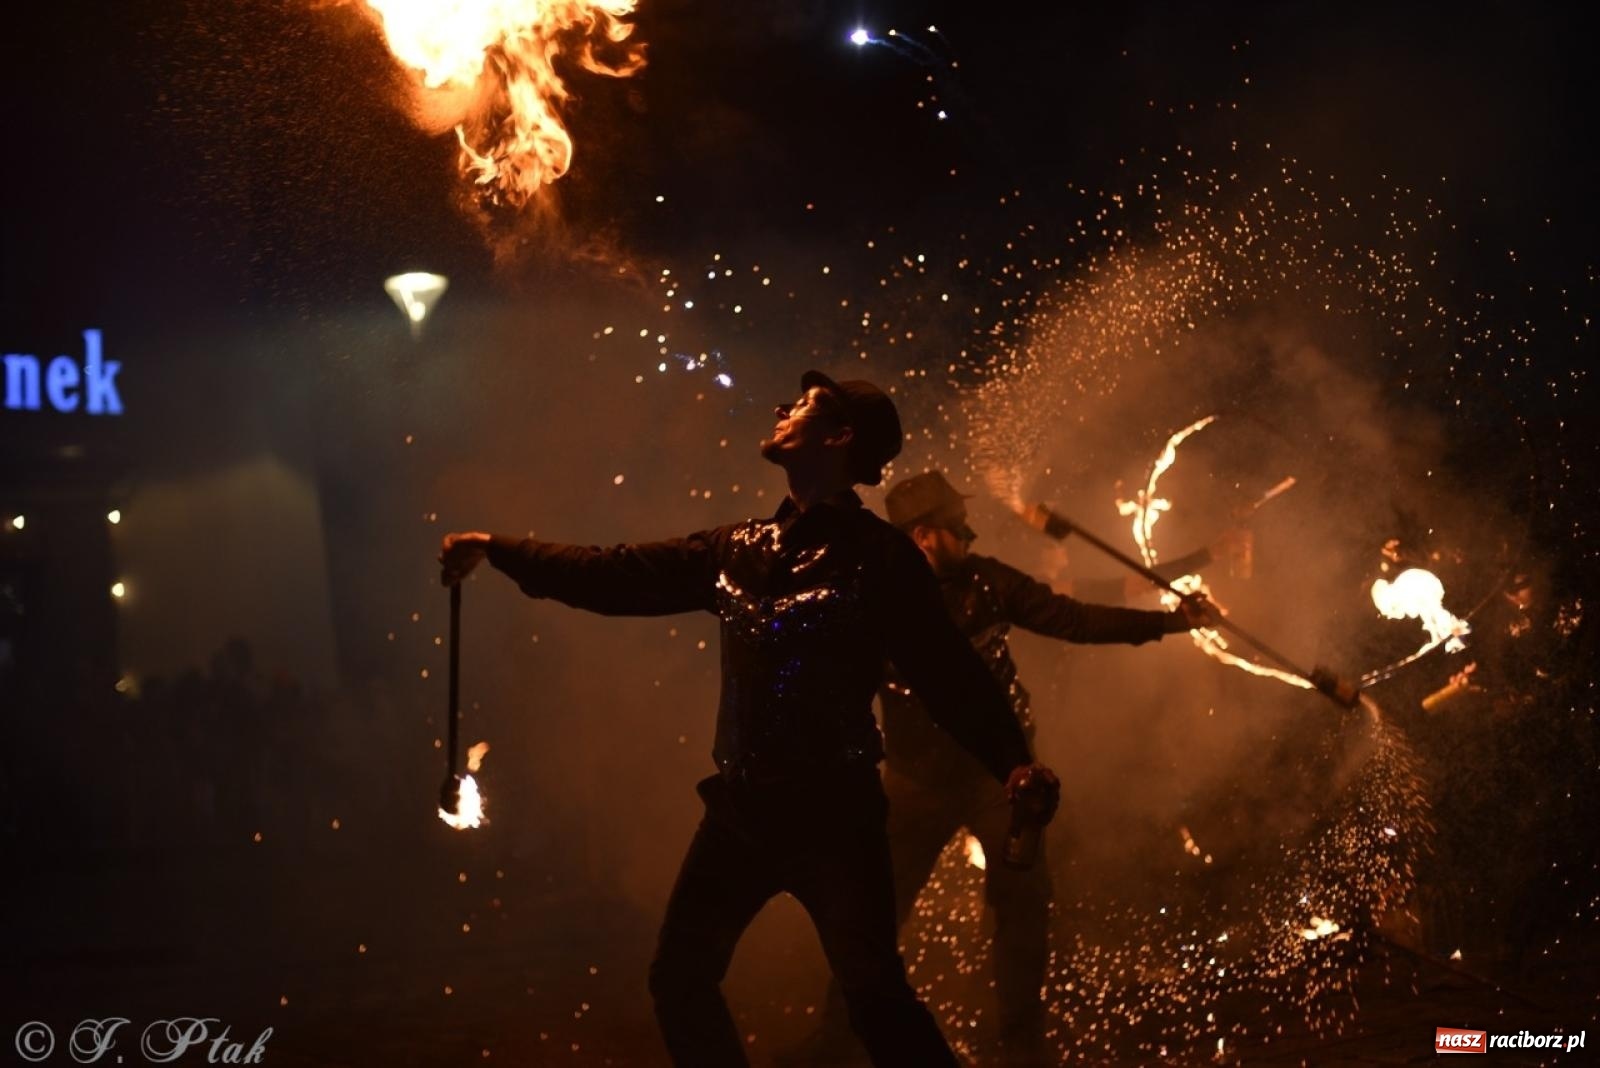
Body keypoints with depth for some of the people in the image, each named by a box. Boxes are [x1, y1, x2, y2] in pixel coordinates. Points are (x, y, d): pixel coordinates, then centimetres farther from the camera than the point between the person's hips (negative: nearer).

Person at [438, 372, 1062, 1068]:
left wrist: (1012, 761, -27)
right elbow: (621, 578, 15)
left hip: (833, 812, -7)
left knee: (874, 999, -10)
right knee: (679, 977, 11)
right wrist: (499, 551, 14)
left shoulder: (876, 554, -7)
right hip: (742, 807, 7)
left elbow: (946, 669, -13)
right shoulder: (738, 550, 11)